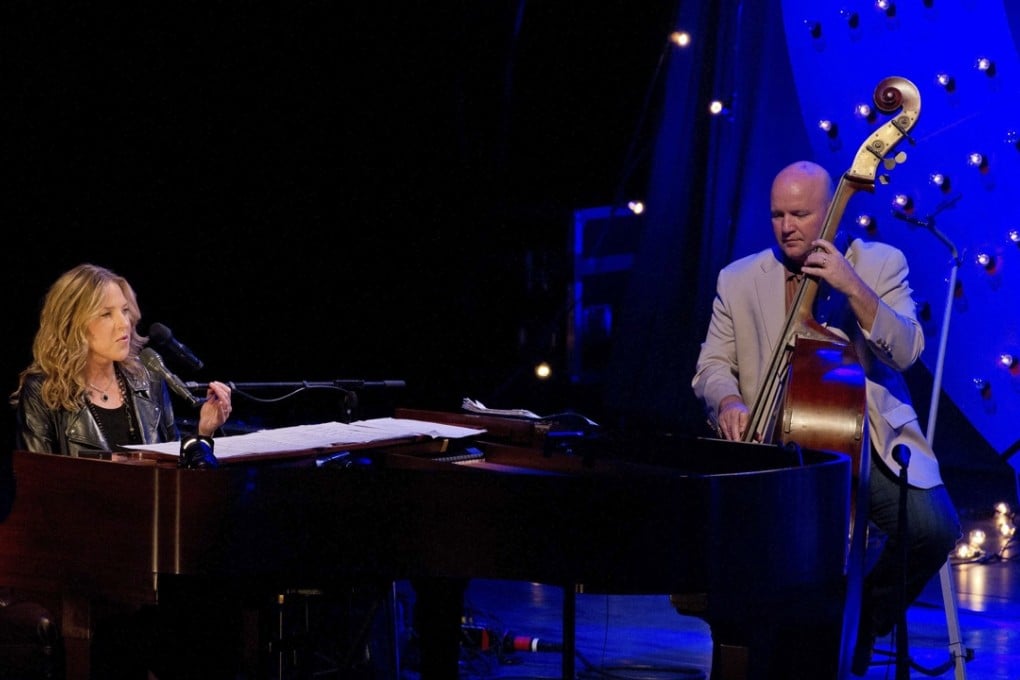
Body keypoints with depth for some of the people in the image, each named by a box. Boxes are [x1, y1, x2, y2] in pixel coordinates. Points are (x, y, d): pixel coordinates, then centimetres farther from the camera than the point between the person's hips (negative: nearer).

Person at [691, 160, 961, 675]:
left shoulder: (880, 263, 5)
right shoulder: (738, 279, 10)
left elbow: (906, 351, -7)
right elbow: (712, 363, 9)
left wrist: (854, 288, -20)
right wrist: (728, 400, -15)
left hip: (868, 440, 0)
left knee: (934, 527, -24)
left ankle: (866, 620, 6)